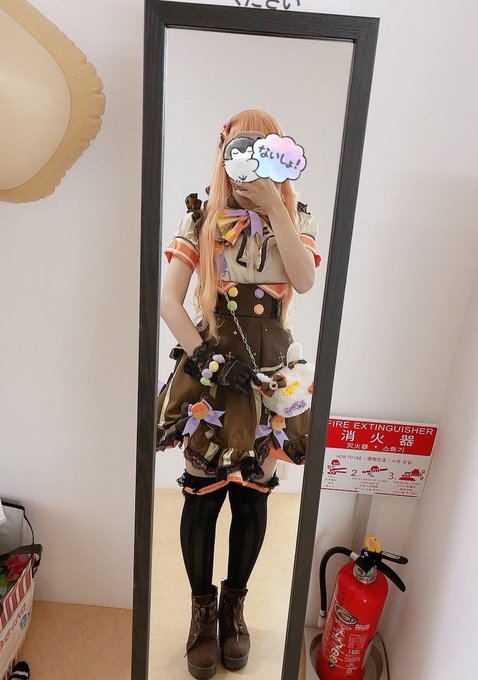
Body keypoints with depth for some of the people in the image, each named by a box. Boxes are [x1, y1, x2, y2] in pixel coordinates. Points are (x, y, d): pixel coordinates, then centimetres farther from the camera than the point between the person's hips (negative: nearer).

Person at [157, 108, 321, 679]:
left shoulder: (295, 218, 6)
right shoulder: (202, 217, 2)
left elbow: (305, 280, -15)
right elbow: (168, 299, -5)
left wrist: (273, 203, -16)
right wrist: (202, 355, -13)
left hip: (269, 379, 2)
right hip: (208, 375, -1)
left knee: (252, 496, 11)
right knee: (203, 495, 6)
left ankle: (233, 604, 35)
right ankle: (203, 609, 30)